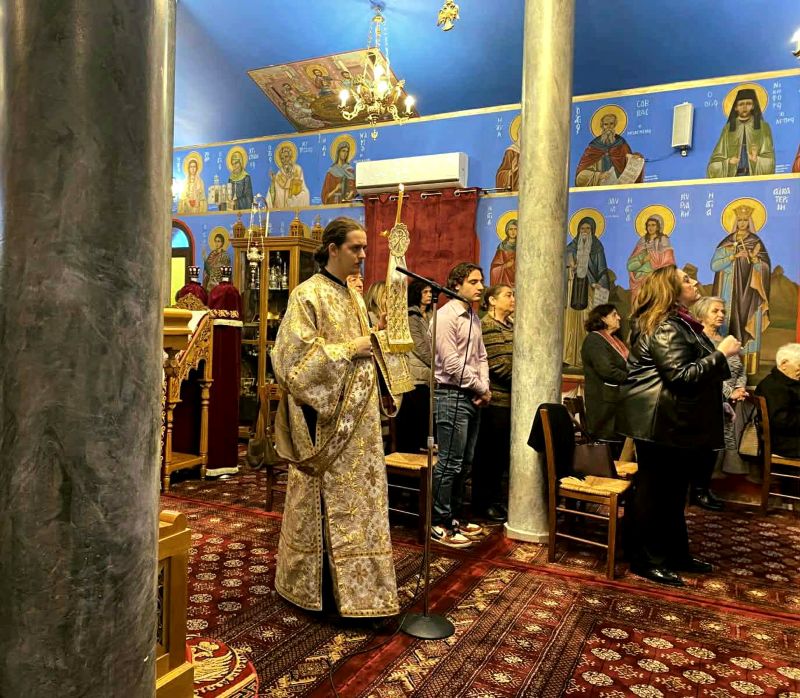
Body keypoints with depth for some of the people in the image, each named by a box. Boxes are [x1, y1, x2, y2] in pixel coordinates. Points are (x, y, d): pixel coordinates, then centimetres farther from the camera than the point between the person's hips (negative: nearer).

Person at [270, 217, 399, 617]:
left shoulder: (354, 297, 15)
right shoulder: (308, 295, -10)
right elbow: (296, 355, -17)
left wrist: (370, 349, 7)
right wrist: (347, 351, -17)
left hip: (357, 418, 8)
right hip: (325, 419, -8)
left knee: (356, 500, 12)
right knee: (325, 503, 3)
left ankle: (351, 581, 26)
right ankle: (310, 583, 20)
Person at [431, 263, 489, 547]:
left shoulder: (473, 318, 16)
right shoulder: (446, 316, -12)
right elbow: (451, 364, -18)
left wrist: (484, 387, 1)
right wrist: (482, 389, -10)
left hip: (472, 397, 9)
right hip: (451, 396, -9)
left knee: (464, 462, 14)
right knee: (449, 462, -5)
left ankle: (454, 516, 26)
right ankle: (439, 524, 6)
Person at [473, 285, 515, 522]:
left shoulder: (511, 326, 16)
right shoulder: (486, 326, -9)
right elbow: (495, 364, -15)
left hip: (511, 399, 8)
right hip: (495, 398, -8)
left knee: (503, 451, 14)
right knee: (488, 452, 2)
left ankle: (496, 496, 27)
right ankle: (483, 501, 14)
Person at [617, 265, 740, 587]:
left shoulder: (678, 323, 17)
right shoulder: (664, 327, -17)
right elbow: (682, 375, -23)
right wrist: (721, 354, -17)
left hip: (672, 422, 11)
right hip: (659, 421, -11)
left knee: (672, 490, 17)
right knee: (654, 491, -1)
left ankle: (675, 553, 30)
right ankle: (645, 560, 10)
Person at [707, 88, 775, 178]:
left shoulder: (763, 127, 10)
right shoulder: (728, 128, 12)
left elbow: (769, 160, 3)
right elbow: (715, 161, 7)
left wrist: (757, 160, -17)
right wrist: (727, 162, -13)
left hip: (755, 177, 0)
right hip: (732, 176, 0)